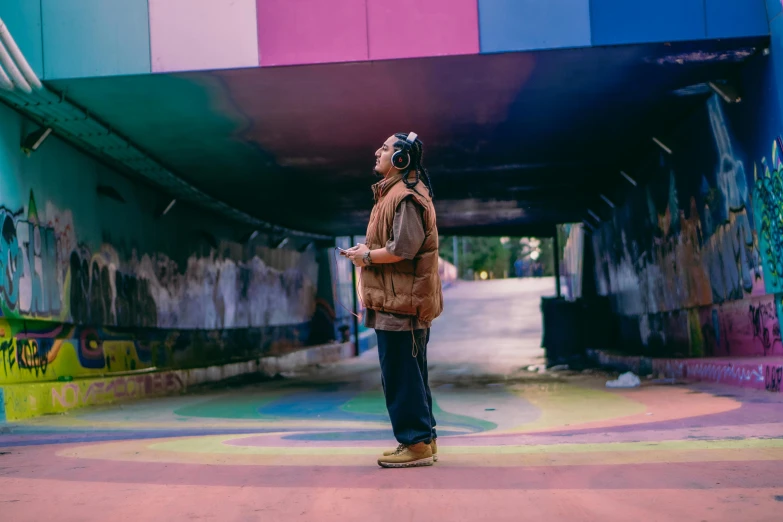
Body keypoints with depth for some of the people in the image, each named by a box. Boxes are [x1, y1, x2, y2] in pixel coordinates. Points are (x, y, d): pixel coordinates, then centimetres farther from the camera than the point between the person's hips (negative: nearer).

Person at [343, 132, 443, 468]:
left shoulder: (406, 197, -15)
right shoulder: (393, 192, 19)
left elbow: (404, 248, -24)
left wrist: (367, 256, -12)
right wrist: (368, 251, 10)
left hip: (401, 301, -11)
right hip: (398, 299, 11)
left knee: (401, 375, -6)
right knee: (408, 374, 15)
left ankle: (416, 443, 0)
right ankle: (423, 439, 22)